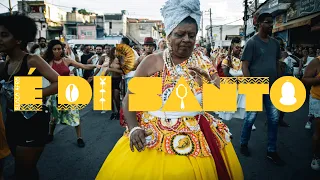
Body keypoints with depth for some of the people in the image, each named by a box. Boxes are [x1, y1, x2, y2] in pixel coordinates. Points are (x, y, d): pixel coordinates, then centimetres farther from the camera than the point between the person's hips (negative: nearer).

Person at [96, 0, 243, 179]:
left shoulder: (204, 65, 3)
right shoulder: (151, 62, -4)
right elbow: (129, 99, -1)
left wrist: (210, 82, -16)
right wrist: (134, 128, -15)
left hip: (198, 137, 2)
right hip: (153, 135, -1)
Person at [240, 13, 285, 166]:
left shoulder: (275, 43, 9)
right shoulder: (252, 42, -8)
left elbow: (277, 64, 17)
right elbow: (244, 66, -12)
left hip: (272, 88, 6)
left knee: (274, 119, 8)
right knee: (250, 118, 6)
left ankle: (271, 151, 21)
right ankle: (243, 144, 27)